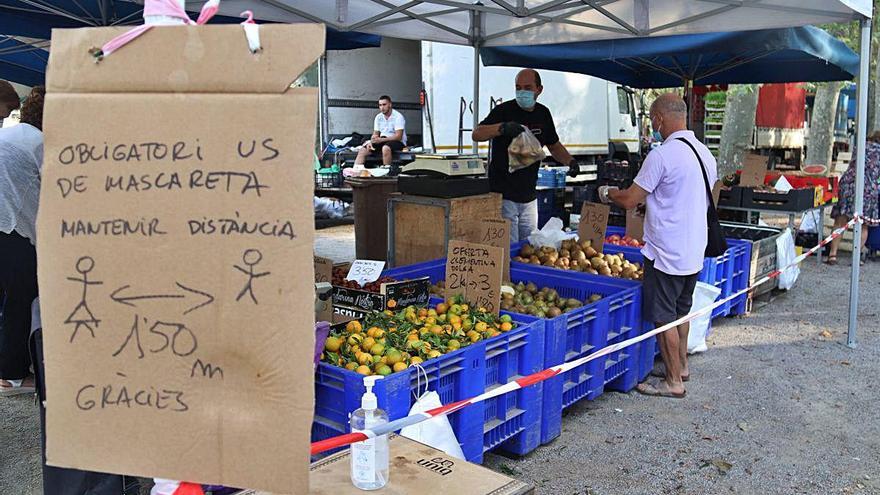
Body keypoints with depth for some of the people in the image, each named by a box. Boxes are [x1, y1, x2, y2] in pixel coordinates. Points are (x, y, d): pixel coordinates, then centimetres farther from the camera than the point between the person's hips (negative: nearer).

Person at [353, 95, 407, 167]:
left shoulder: (398, 116, -13)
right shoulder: (378, 117, 7)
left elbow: (398, 136, -21)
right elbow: (375, 134, 11)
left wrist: (381, 140, -28)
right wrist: (371, 141, -13)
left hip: (397, 142, -7)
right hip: (383, 142, 7)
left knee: (385, 148, -39)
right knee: (362, 150, -9)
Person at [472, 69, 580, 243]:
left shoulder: (543, 114, 10)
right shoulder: (504, 110, -8)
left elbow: (554, 145, 23)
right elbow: (476, 134, -21)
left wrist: (570, 161, 4)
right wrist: (502, 128, -38)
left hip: (529, 196, 6)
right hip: (504, 195, -6)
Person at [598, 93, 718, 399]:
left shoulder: (662, 155, -19)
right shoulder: (705, 154, 8)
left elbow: (629, 201, -15)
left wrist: (607, 192, 6)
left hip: (666, 253, -9)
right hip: (694, 252, 9)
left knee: (664, 317, 3)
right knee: (681, 311, 22)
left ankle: (673, 382, 11)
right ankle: (681, 366, 35)